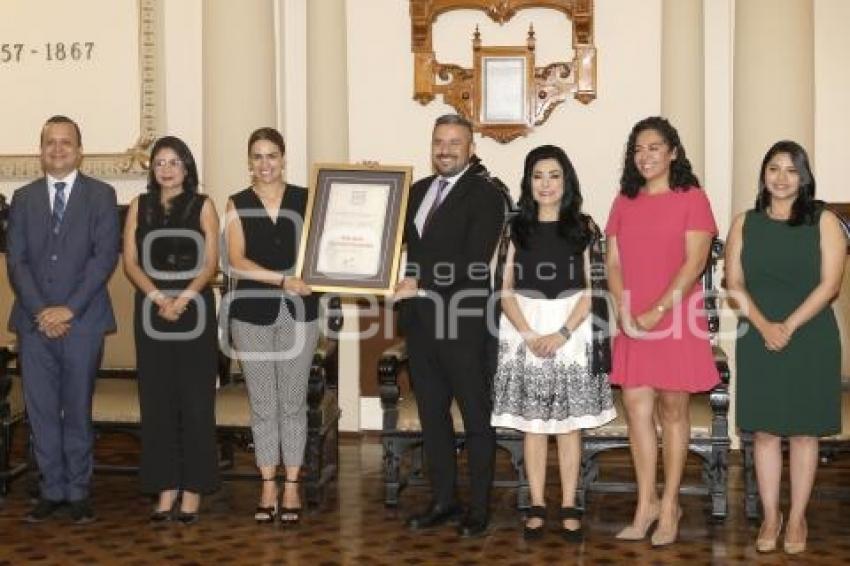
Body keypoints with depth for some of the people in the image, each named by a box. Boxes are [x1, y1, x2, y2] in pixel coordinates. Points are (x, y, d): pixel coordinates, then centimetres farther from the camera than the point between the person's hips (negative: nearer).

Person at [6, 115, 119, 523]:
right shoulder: (24, 198, 11)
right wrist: (40, 311, -8)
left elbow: (105, 257, -6)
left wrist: (68, 310, -13)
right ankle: (52, 490, 15)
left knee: (77, 411, 4)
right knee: (41, 411, 5)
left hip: (81, 321, -2)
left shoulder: (101, 195, 3)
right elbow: (16, 261, 5)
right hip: (34, 321, 3)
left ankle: (78, 492, 13)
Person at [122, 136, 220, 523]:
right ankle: (165, 487, 9)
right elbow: (130, 262, 3)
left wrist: (182, 299, -17)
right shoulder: (139, 207, 11)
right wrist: (158, 298, -13)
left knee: (195, 400, -1)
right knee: (157, 400, 2)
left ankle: (193, 488, 6)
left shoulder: (203, 206, 5)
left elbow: (210, 263, -2)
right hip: (151, 311, 2)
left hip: (194, 310, -2)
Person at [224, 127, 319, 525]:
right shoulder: (237, 205, 4)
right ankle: (268, 486, 16)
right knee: (262, 404, 7)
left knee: (293, 402, 5)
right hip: (252, 313, 0)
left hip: (299, 311, 0)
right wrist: (282, 279, -17)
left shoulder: (305, 199, 5)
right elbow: (236, 262, -6)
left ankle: (292, 487, 13)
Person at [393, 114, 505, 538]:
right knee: (432, 414, 13)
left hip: (464, 323, -7)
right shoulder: (417, 191, 15)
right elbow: (402, 242, 18)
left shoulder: (484, 195, -7)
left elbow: (474, 262, -16)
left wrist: (421, 284, -19)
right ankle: (443, 500, 25)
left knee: (476, 417, 4)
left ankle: (479, 508, 12)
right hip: (420, 320, 7)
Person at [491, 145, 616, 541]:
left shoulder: (583, 228, 2)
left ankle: (569, 508, 10)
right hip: (524, 331, 1)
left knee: (569, 422, 3)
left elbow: (591, 289, -2)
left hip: (572, 330, -1)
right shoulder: (516, 228, 5)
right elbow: (506, 290, 0)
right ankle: (537, 507, 12)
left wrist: (561, 333, -13)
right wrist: (530, 335, -11)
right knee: (532, 423, 4)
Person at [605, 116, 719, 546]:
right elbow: (613, 262, 8)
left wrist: (657, 312, -15)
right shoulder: (624, 203, 11)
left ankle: (669, 506, 12)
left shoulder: (692, 199, -2)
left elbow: (694, 263, -10)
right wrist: (623, 311, -7)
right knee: (636, 408, 2)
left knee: (672, 409, 2)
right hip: (632, 325, 4)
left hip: (675, 320, -4)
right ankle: (646, 504, 12)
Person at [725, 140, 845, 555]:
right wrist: (764, 325, -15)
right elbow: (734, 283, 0)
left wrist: (789, 326, -16)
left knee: (803, 432, 5)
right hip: (758, 340, 2)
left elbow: (829, 283, -8)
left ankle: (797, 519, 14)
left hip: (811, 340, -2)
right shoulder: (745, 224, 6)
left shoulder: (823, 221, 0)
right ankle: (770, 517, 15)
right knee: (764, 431, 5)